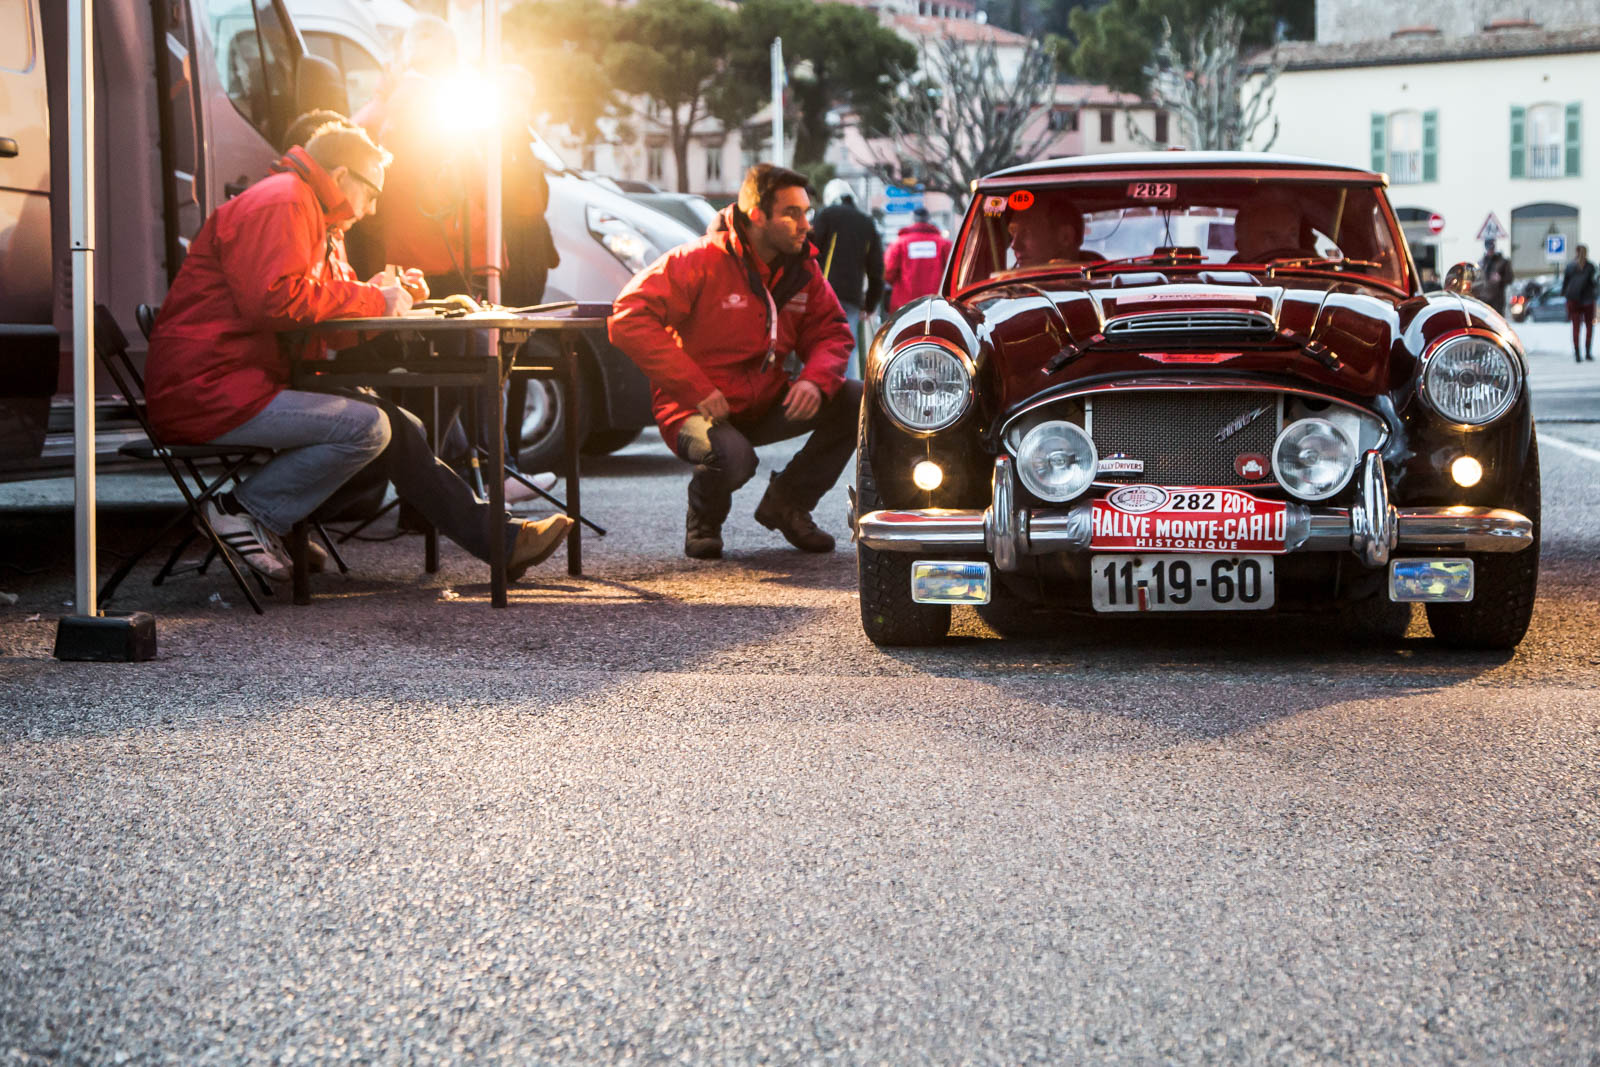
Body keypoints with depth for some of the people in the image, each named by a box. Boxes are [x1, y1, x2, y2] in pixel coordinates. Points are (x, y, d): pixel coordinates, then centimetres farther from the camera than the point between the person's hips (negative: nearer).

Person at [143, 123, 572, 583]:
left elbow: (329, 296, 25)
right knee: (367, 428, -24)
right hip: (204, 391, -11)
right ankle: (244, 510, -14)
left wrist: (385, 293, 5)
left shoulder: (317, 218, 24)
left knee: (398, 428, 6)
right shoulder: (281, 204, -12)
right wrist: (372, 300, -15)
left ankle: (499, 540, 7)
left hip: (252, 381, 11)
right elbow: (276, 300, -25)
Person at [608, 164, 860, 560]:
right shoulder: (700, 262, -16)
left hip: (767, 406, 6)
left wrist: (815, 379, -17)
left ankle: (786, 503, 5)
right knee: (732, 457, -39)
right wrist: (695, 390, -28)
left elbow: (831, 331, 9)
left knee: (855, 401, -12)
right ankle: (704, 521, 0)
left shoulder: (802, 269, 3)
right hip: (700, 411, -6)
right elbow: (629, 319, -23)